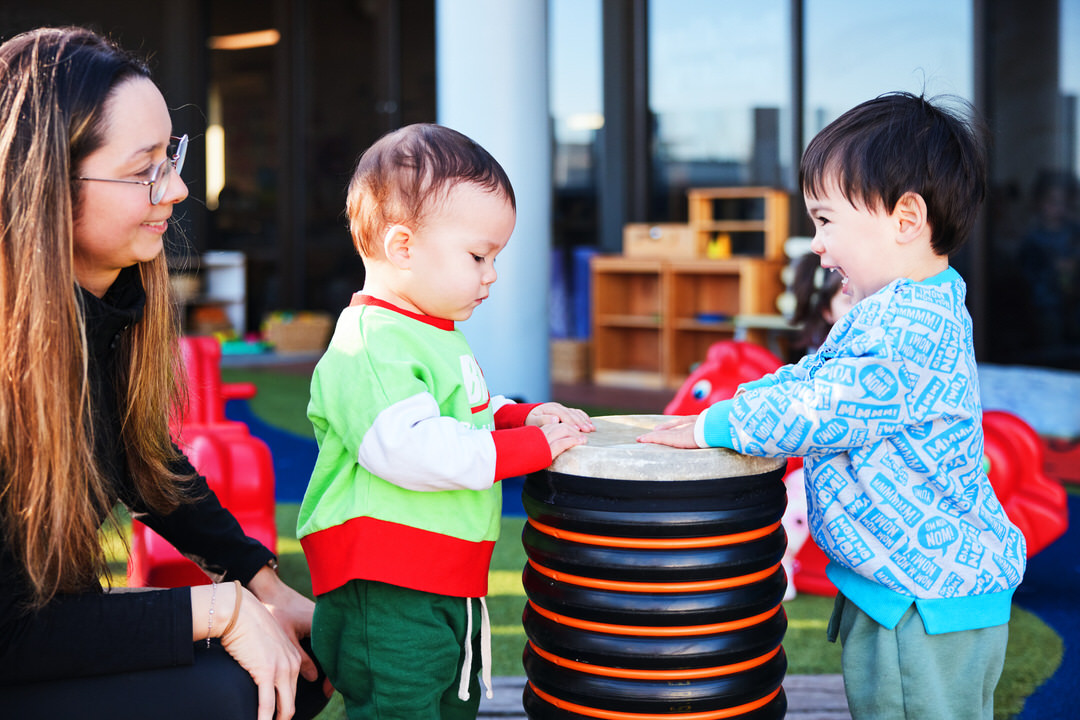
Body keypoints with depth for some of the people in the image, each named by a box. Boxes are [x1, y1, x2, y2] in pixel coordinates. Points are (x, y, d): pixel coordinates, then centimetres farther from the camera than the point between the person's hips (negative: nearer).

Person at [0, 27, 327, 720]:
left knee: (299, 661, 1)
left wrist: (264, 584, 4)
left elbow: (148, 462, 13)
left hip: (56, 617, 8)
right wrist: (219, 609, -22)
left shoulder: (114, 305, -4)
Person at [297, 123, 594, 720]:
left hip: (449, 588, 11)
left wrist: (523, 416, 8)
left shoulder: (434, 334, 16)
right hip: (384, 602, -11)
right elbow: (404, 447, -30)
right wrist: (528, 445, -23)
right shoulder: (368, 345, -19)